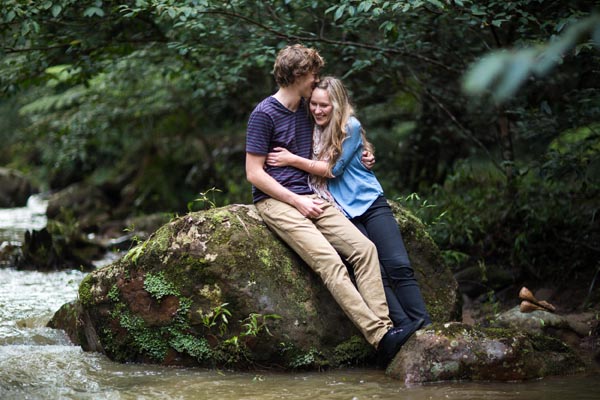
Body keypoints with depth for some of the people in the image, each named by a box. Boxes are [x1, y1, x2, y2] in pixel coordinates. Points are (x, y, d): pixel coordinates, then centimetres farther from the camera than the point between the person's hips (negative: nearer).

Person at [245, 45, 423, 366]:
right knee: (329, 260, -26)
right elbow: (254, 173, -10)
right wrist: (297, 201, -14)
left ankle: (384, 330, -23)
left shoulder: (305, 110, 17)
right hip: (275, 201, -7)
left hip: (307, 197, 8)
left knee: (364, 248, -15)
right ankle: (380, 337, -32)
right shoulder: (264, 114, -6)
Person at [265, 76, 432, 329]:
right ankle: (404, 329, -14)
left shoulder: (351, 127, -4)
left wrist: (293, 160, -12)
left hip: (369, 202, -2)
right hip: (342, 212, 2)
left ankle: (425, 329, -10)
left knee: (399, 266, -12)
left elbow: (334, 169, -9)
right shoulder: (311, 130, 9)